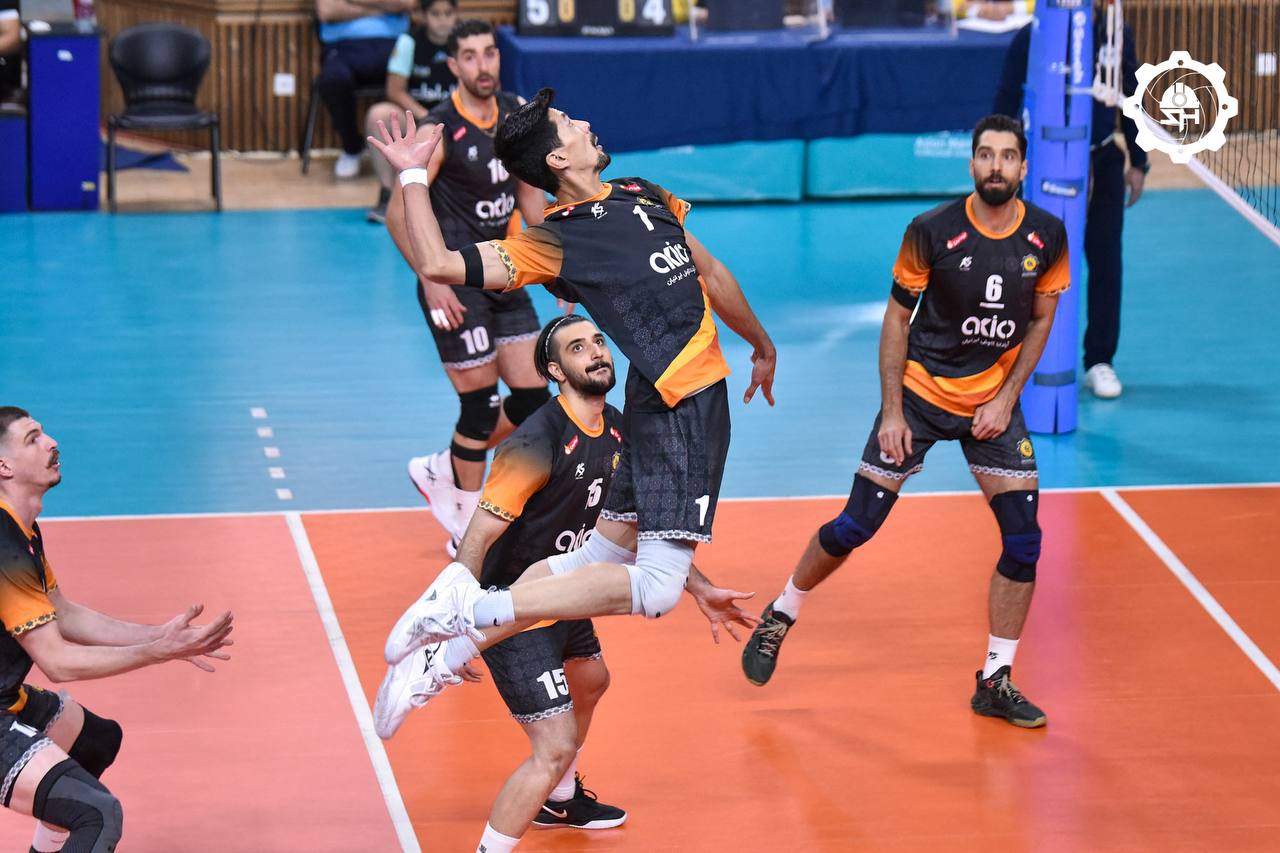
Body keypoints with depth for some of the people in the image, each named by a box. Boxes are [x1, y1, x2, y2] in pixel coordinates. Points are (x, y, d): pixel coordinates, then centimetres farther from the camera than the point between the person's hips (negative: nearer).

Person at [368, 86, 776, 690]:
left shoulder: (640, 194, 14)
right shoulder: (553, 242, -9)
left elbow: (711, 274, 29)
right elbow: (439, 264, -20)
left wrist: (762, 344, 37)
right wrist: (412, 176, -14)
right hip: (677, 406, -8)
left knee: (609, 547, 10)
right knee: (656, 588, -17)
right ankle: (471, 610, -18)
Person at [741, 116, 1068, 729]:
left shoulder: (1047, 236, -7)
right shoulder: (932, 231, -15)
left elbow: (1041, 319, 5)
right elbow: (897, 317, -7)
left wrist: (1005, 400, -5)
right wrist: (891, 412, -10)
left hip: (993, 401, 3)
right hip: (920, 392, -3)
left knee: (1024, 540, -6)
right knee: (856, 525, -2)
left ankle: (995, 681, 7)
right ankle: (779, 617, 24)